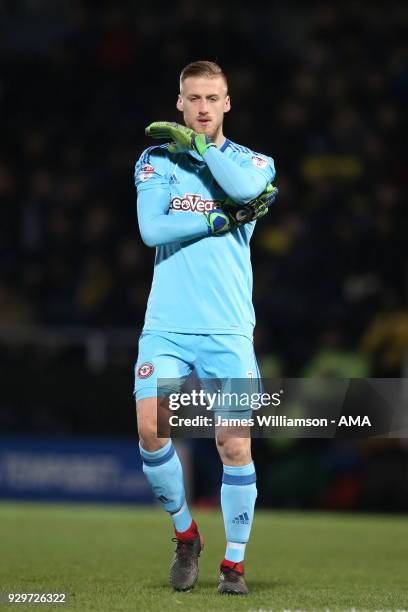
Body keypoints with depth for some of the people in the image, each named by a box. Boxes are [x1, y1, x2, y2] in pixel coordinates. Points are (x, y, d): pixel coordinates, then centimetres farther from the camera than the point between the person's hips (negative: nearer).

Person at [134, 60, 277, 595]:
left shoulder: (253, 162, 9)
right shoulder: (156, 160, 8)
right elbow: (152, 228, -7)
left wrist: (192, 140, -8)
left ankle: (234, 561, 11)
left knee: (235, 447, -6)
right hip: (166, 326, 0)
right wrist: (225, 217, -10)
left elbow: (245, 187, -17)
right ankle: (185, 534, 10)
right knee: (151, 430, -15)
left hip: (228, 331, 0)